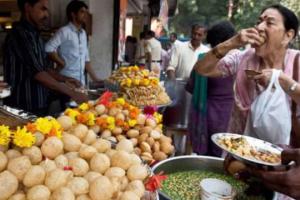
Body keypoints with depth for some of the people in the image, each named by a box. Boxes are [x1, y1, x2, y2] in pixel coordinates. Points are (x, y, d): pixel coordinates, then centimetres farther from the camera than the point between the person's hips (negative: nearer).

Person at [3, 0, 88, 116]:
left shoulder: (35, 35, 12)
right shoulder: (19, 34, -16)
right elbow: (37, 73, -23)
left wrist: (65, 79, 5)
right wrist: (71, 92, -24)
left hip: (39, 106, 8)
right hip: (22, 109, -8)